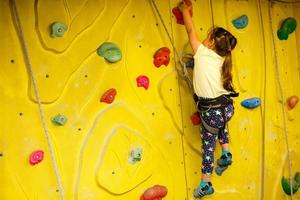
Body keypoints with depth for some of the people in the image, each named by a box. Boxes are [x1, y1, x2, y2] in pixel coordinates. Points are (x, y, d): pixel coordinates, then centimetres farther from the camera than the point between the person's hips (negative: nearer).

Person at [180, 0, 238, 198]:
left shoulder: (203, 53, -8)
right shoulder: (221, 60, 7)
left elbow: (191, 31, 2)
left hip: (211, 111, -6)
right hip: (227, 107, 6)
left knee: (208, 145, 10)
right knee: (219, 120, 40)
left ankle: (206, 184, 23)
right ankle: (226, 153, 32)